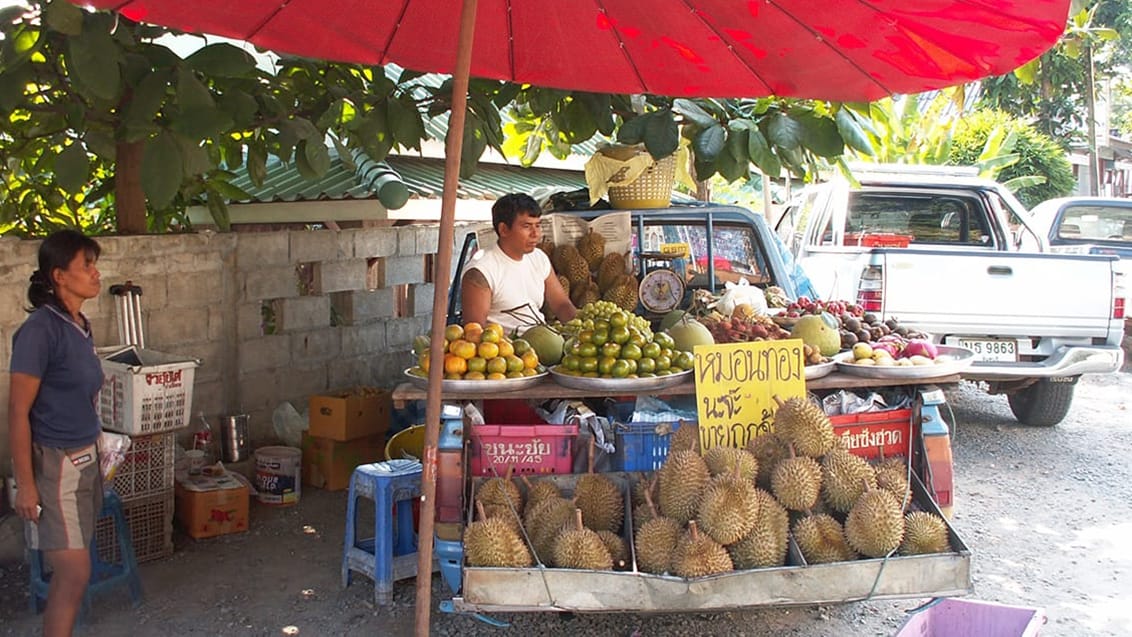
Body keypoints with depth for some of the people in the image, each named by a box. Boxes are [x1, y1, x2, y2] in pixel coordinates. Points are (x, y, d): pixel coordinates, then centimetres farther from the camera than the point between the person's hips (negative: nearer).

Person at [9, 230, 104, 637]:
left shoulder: (79, 325, 6)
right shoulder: (40, 329, -18)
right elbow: (18, 412, -17)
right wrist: (25, 484, -18)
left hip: (84, 459, 8)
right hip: (54, 465, -8)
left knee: (69, 570, 14)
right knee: (75, 573, -7)